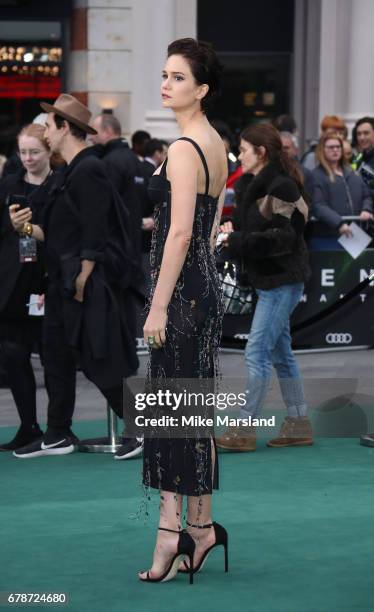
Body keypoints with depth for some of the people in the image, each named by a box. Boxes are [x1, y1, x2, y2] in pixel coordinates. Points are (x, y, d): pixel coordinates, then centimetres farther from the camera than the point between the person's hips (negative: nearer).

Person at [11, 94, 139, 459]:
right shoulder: (73, 171, 15)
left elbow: (94, 238, -20)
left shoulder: (88, 171, -15)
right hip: (64, 285, 10)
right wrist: (29, 228, 6)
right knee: (57, 358, 13)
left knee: (102, 362, -6)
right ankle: (57, 436, 21)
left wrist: (82, 285, -20)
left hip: (88, 287, -10)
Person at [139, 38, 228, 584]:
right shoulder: (217, 145, 13)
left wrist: (158, 307, -20)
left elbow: (180, 233, -21)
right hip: (207, 285, 9)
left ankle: (172, 530, -2)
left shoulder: (183, 149, -16)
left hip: (181, 290, -9)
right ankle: (200, 526, 16)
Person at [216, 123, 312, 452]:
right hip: (269, 280, 10)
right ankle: (299, 425, 20)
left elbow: (281, 238, -22)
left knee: (257, 351, -9)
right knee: (280, 353, 13)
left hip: (282, 282, -10)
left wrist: (235, 240, -22)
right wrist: (232, 228, 1)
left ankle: (245, 428, -5)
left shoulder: (281, 187, -17)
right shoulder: (260, 185, 12)